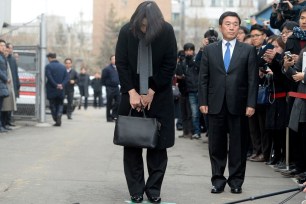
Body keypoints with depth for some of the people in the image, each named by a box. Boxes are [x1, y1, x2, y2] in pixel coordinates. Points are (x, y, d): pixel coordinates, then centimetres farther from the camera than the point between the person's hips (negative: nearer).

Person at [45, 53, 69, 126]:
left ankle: (56, 120, 3)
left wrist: (56, 85, -14)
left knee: (53, 105, 6)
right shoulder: (62, 66, 8)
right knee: (60, 104, 15)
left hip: (51, 90, -4)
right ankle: (59, 116, -10)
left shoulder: (48, 66, -8)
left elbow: (49, 77, -18)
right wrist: (62, 85, -8)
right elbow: (67, 77, 0)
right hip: (61, 90, 4)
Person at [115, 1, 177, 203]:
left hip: (159, 96, -1)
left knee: (158, 144, -1)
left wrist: (152, 92, -8)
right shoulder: (126, 31, -7)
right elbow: (121, 63, -4)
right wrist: (131, 92, -11)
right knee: (132, 144, 1)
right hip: (132, 95, 1)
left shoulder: (167, 31, -10)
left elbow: (170, 63, -7)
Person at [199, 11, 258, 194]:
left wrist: (251, 104, -8)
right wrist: (203, 101, -1)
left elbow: (253, 79, 0)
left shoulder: (248, 50, 5)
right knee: (216, 146, 5)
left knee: (238, 145, 3)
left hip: (238, 105, -1)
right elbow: (203, 78, 7)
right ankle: (218, 180, 14)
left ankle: (236, 181, 12)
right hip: (216, 105, 1)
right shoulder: (209, 50, 9)